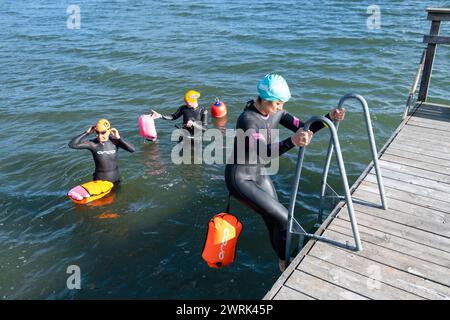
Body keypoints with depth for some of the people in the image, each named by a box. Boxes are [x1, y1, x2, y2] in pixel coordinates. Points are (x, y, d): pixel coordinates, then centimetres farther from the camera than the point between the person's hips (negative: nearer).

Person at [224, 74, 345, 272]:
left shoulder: (276, 112, -4)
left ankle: (284, 262, 33)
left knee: (275, 220, 11)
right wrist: (292, 142, -59)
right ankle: (285, 261, 17)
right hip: (239, 179, -7)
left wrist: (329, 117, -19)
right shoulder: (247, 119, -29)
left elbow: (303, 128, -4)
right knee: (283, 218, -9)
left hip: (259, 173, 8)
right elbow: (265, 152, -42)